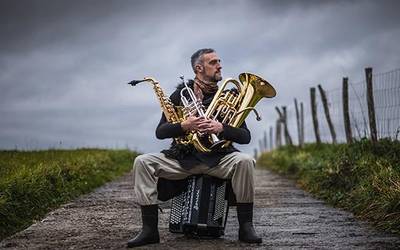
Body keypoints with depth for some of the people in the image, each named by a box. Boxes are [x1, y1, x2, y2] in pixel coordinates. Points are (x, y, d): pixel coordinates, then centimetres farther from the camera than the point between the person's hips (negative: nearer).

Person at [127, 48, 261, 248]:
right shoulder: (180, 94, 8)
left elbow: (245, 137, 1)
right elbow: (160, 132, 2)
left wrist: (221, 128, -18)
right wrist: (184, 126, -18)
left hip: (217, 159, -1)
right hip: (182, 159, 1)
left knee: (244, 161, -31)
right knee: (142, 162, -20)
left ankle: (245, 227, -19)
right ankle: (149, 229, -19)